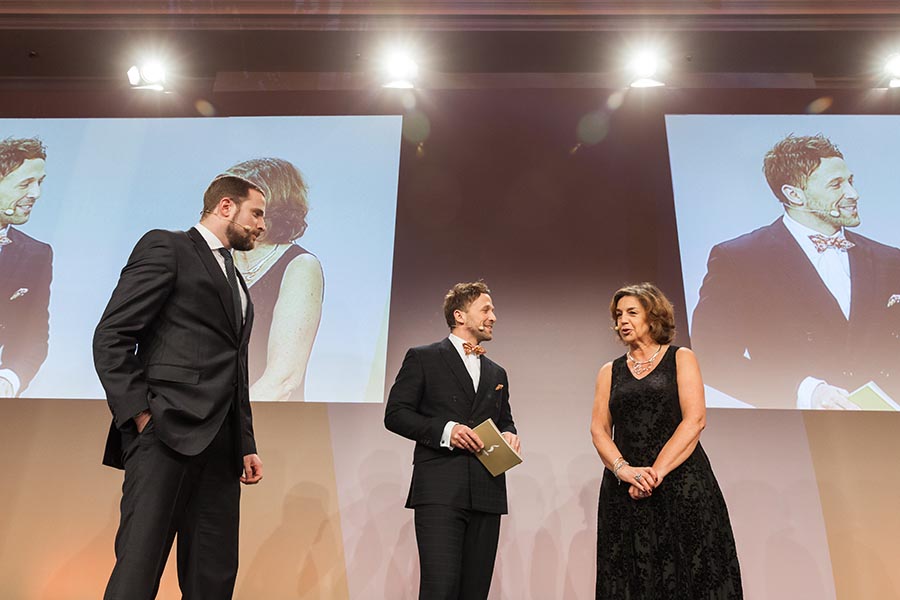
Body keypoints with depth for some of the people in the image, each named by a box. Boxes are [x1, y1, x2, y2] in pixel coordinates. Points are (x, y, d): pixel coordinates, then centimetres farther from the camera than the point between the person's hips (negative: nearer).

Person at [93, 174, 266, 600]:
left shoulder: (236, 282, 27)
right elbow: (111, 337, -6)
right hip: (167, 434, -7)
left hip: (220, 445, 8)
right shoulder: (165, 247, 3)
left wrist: (246, 446, 18)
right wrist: (141, 416, -14)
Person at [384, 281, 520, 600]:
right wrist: (444, 430, -15)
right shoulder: (423, 358, 4)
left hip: (487, 494, 6)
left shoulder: (497, 374, 22)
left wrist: (510, 434, 4)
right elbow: (395, 414, -2)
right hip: (440, 491, -5)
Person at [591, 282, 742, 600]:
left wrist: (656, 472, -15)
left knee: (686, 572, -1)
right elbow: (599, 429, 5)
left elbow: (695, 419, -6)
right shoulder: (610, 371, 14)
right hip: (624, 490, 3)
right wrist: (623, 469, -14)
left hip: (680, 483, -2)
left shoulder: (681, 358, 6)